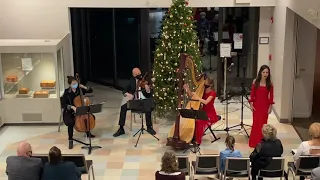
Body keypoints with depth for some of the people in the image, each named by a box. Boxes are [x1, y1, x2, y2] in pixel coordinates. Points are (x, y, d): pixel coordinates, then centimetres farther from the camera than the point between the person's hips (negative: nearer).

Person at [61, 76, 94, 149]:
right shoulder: (67, 92, -14)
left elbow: (91, 91, 5)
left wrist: (84, 87, -12)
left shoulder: (80, 89, -3)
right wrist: (72, 107, -31)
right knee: (70, 122, -33)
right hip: (69, 112, -5)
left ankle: (88, 133, 18)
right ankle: (70, 140, -17)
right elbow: (63, 105, -16)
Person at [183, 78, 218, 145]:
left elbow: (206, 102, -26)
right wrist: (187, 89, -9)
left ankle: (197, 140, -19)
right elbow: (191, 95, 7)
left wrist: (197, 98, -30)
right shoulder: (202, 91, 7)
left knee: (199, 121, -30)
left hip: (210, 114, -6)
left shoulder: (212, 93, -12)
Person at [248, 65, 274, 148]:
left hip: (265, 105, 1)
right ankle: (254, 142, 9)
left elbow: (271, 96, 0)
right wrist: (251, 104, -5)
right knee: (256, 122, 1)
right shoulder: (255, 82, -3)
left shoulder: (269, 84, -2)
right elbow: (252, 94, 0)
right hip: (256, 104, 0)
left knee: (263, 123, 4)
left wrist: (270, 106, -3)